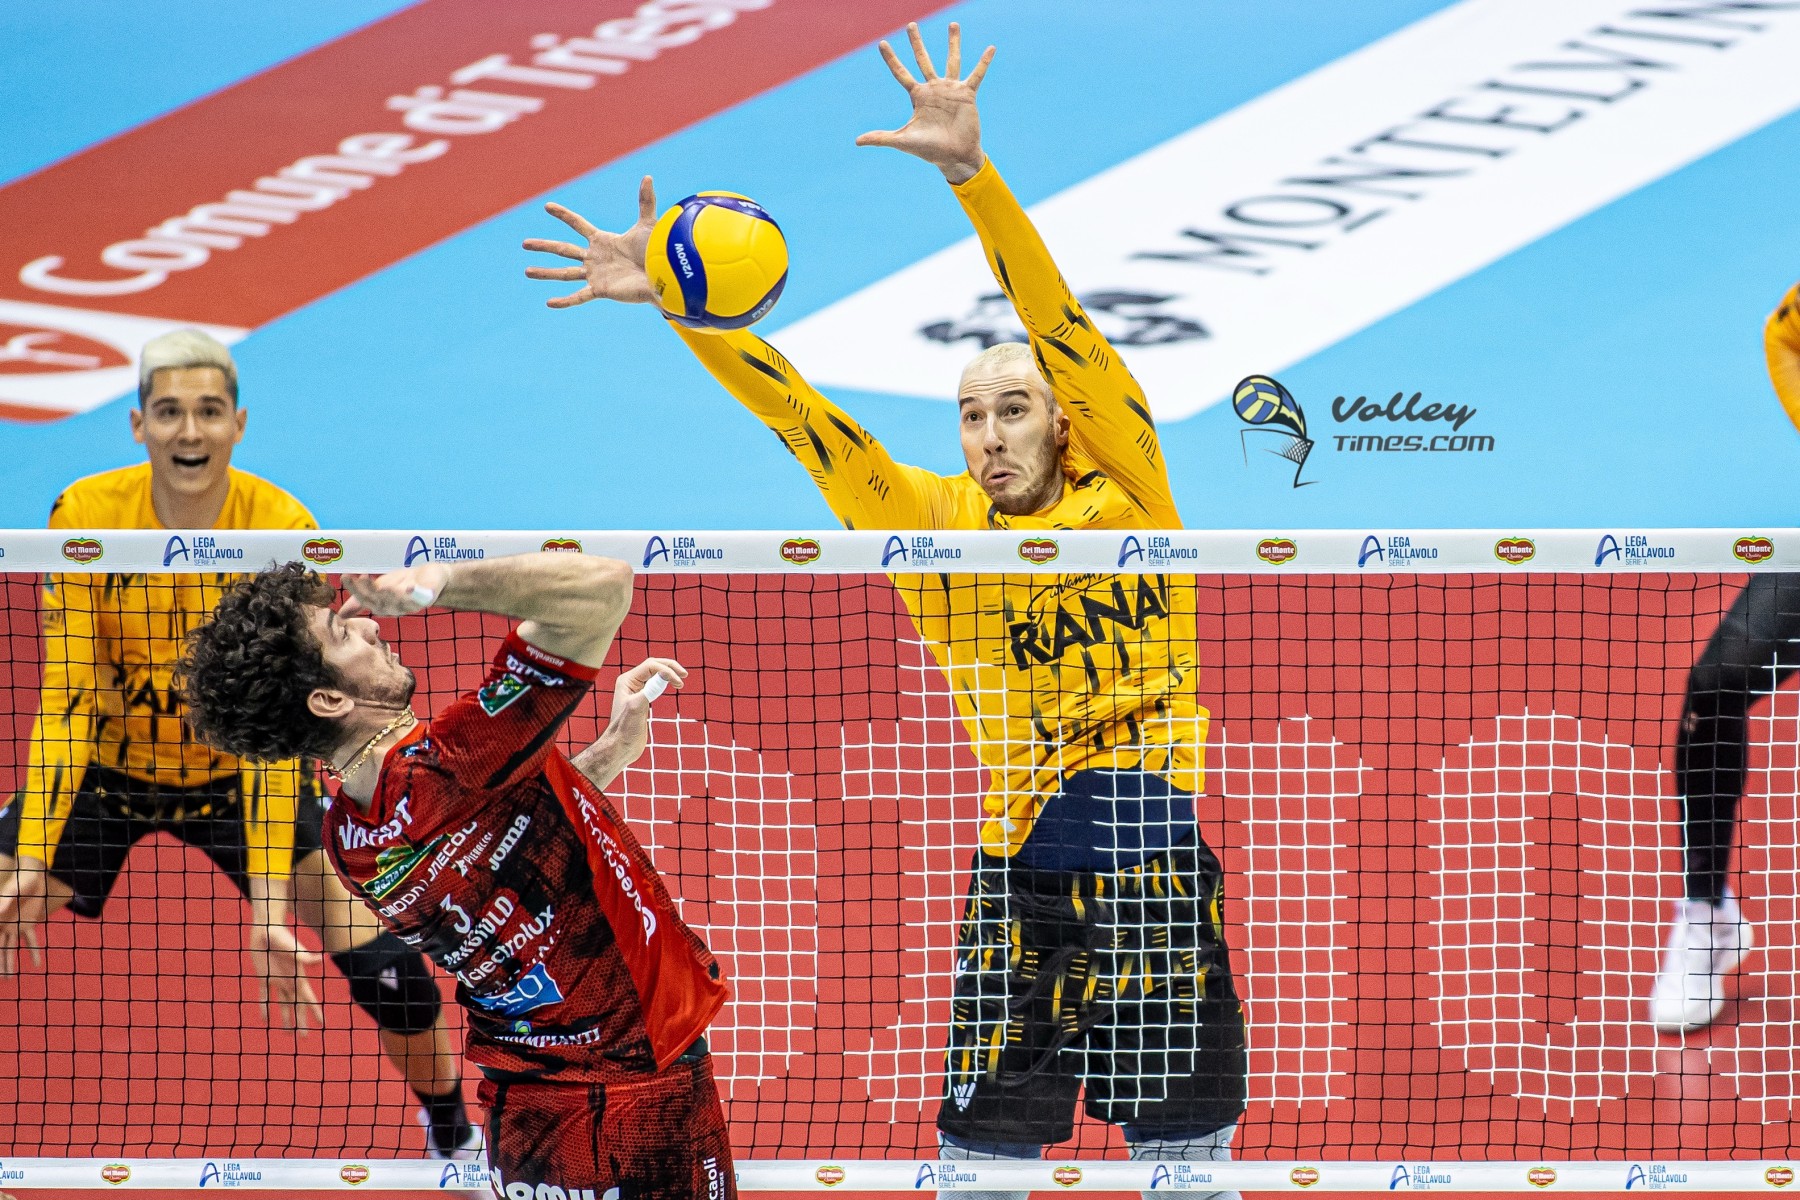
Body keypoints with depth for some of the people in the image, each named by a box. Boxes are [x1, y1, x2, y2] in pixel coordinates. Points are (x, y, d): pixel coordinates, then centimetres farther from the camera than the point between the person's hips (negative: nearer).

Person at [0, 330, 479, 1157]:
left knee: (380, 964, -11)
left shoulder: (285, 529, -24)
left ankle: (455, 1139, 14)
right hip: (105, 770, 1)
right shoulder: (83, 515, -21)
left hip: (237, 776, -1)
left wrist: (268, 904, -34)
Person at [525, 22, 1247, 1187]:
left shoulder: (1128, 498, 0)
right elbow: (804, 417, 2)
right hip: (1020, 877, 2)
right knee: (979, 1154, 2)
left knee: (1186, 1152, 7)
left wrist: (974, 173, -19)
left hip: (1165, 866, -1)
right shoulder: (935, 523, 6)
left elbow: (1061, 325, -10)